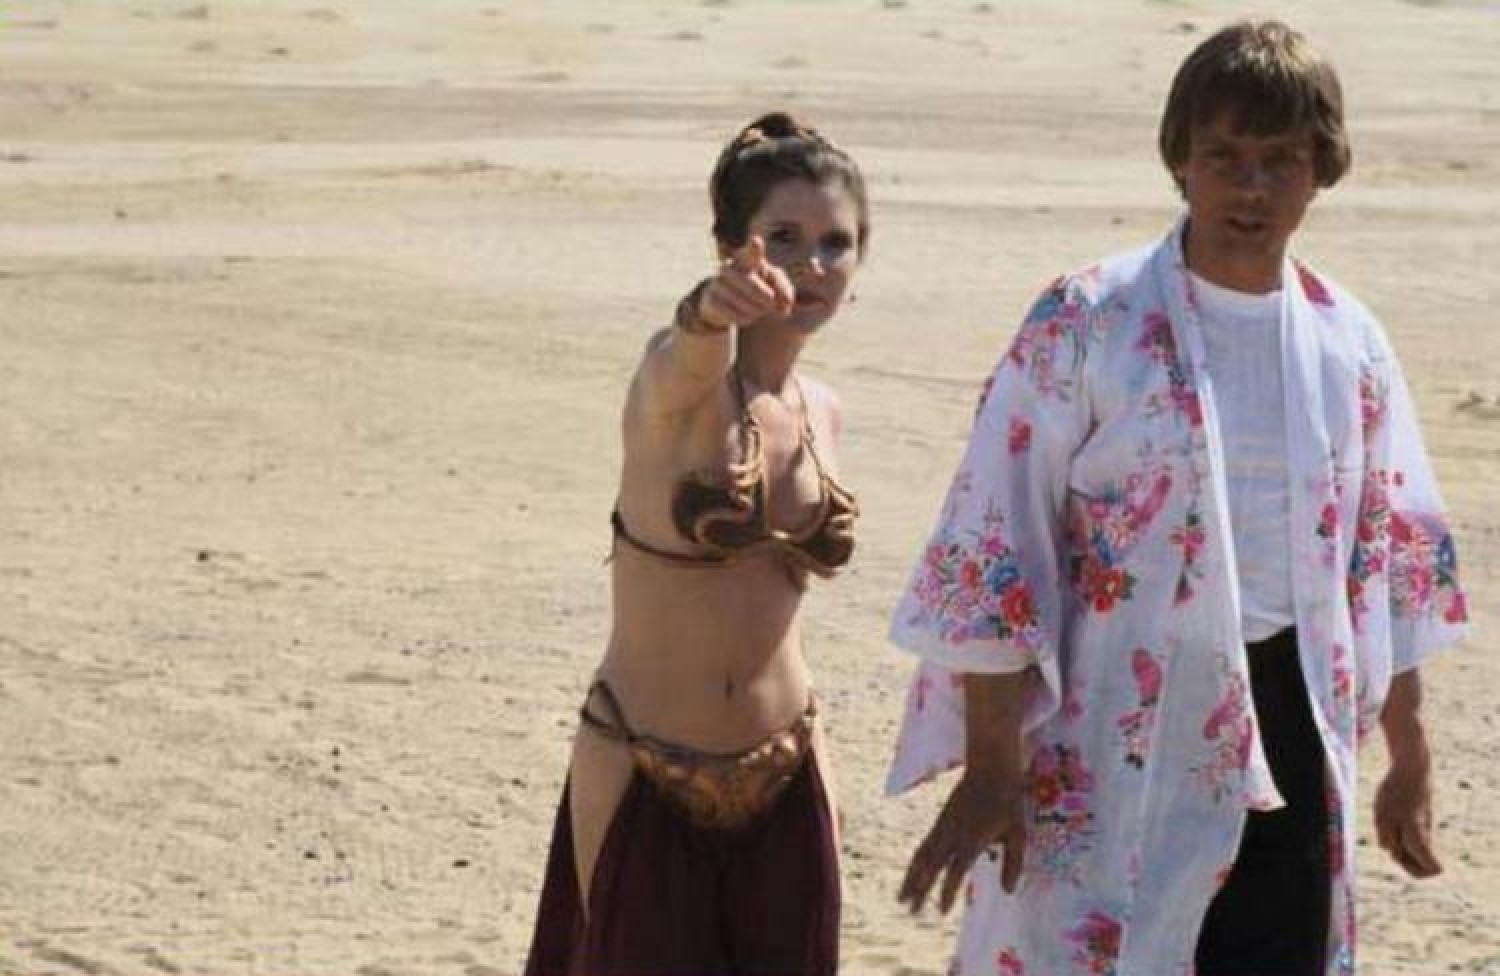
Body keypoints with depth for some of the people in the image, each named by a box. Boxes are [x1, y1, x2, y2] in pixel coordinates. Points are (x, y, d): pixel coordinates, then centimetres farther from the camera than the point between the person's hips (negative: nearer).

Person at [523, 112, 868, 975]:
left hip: (784, 780, 5)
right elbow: (688, 359, -39)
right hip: (643, 775, -5)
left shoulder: (822, 414, 6)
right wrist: (713, 311, -64)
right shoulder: (680, 380, -13)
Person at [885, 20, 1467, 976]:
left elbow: (1396, 557, 14)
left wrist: (1411, 761, 17)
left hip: (1287, 743, 4)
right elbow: (990, 555, -9)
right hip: (1113, 746, -4)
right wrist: (989, 770, -12)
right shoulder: (1087, 325, -8)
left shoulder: (1348, 343, 5)